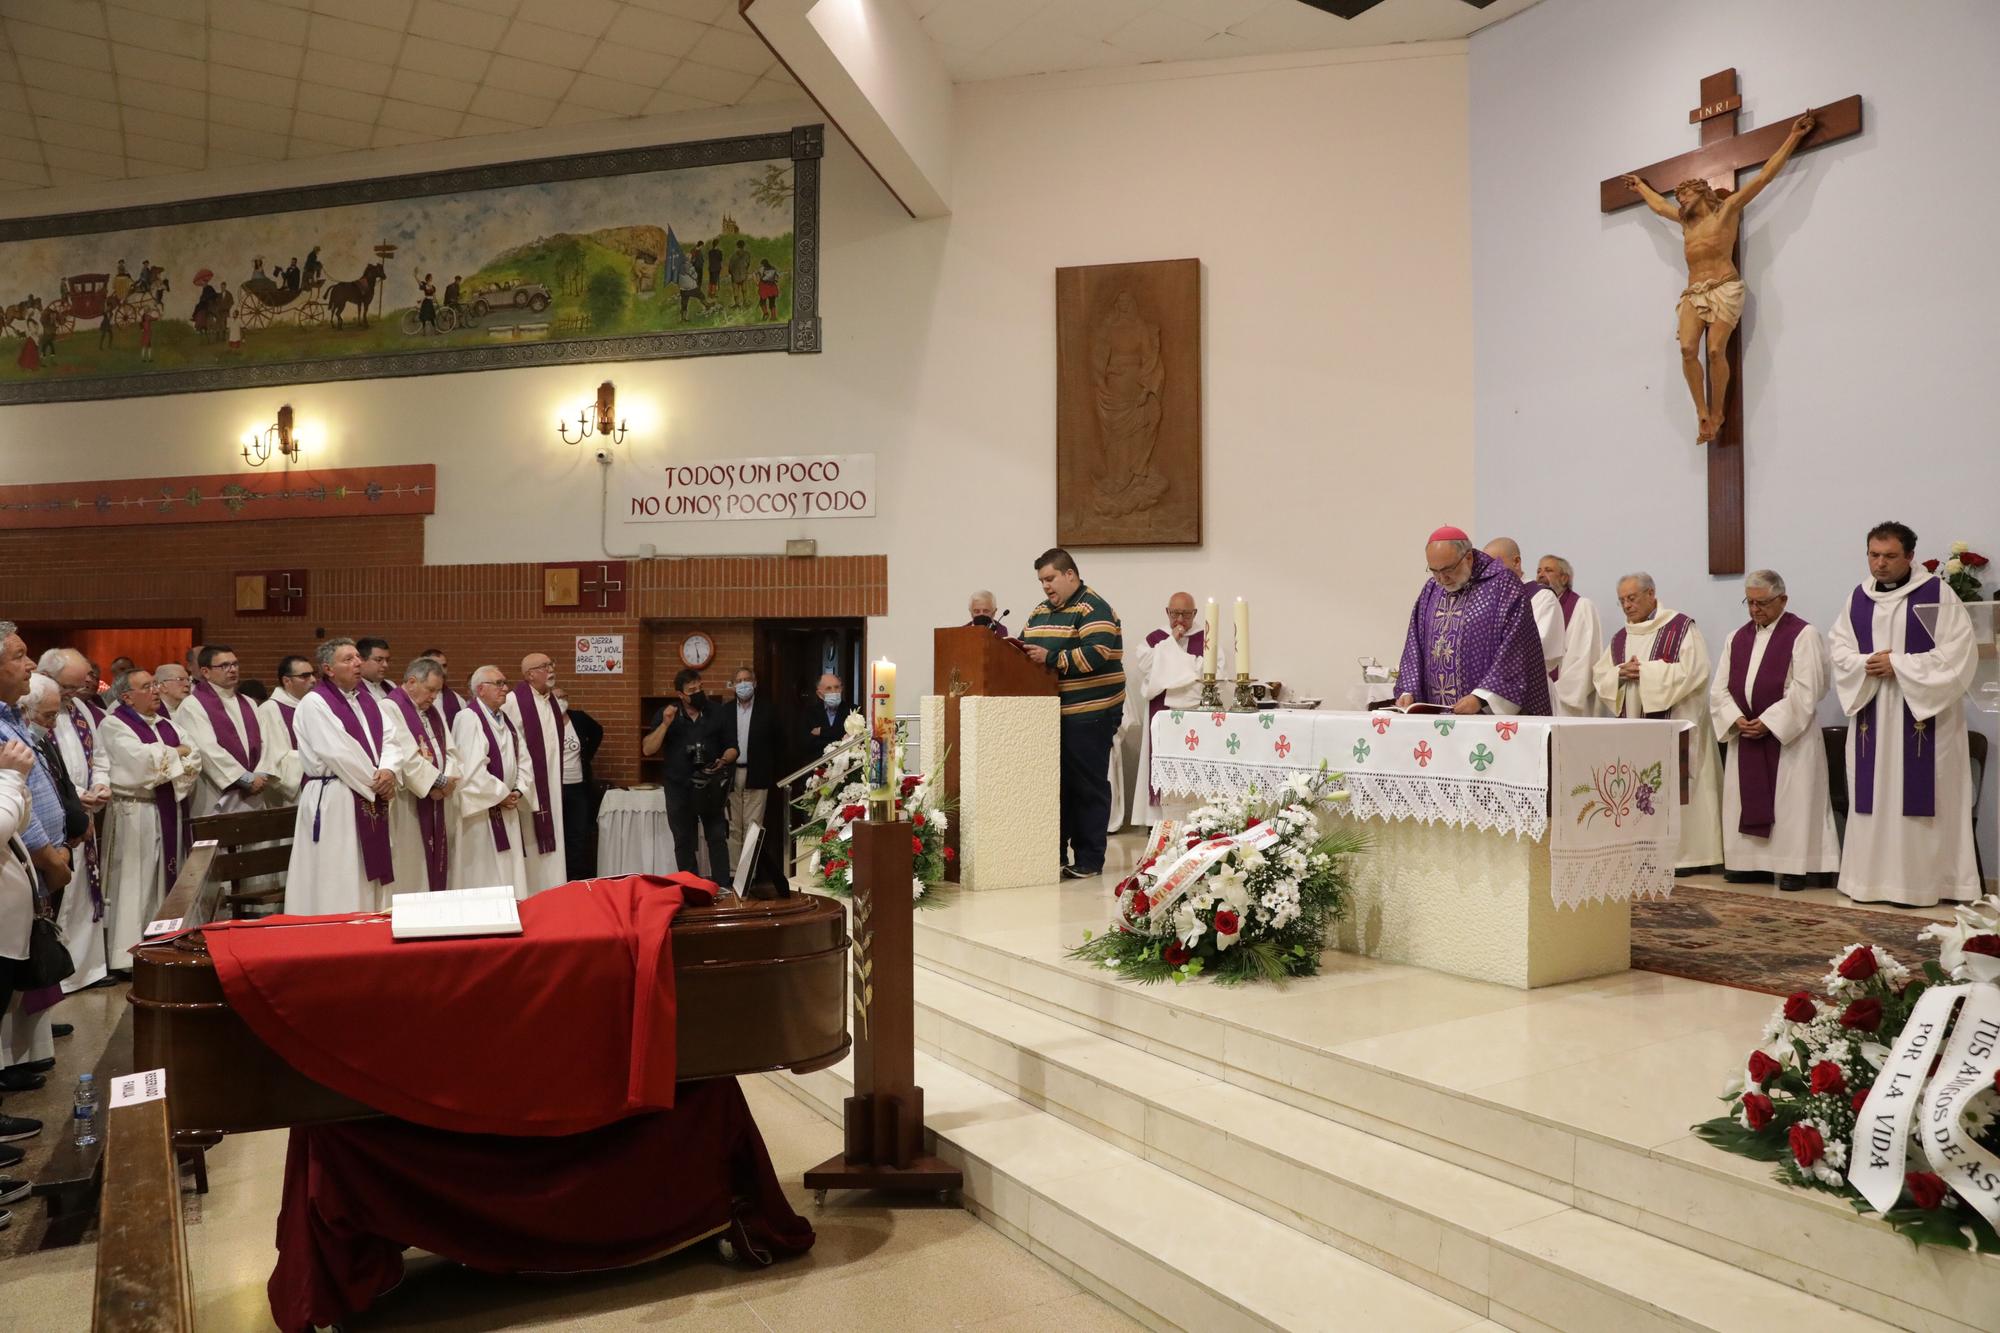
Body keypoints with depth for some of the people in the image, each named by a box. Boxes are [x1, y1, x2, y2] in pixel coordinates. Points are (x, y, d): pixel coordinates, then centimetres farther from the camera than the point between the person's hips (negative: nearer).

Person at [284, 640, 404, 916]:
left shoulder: (370, 701, 14)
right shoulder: (314, 703, -9)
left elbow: (393, 739, 4)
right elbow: (338, 753, -16)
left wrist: (388, 771, -15)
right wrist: (376, 781, -10)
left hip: (373, 799, 7)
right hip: (332, 800, -7)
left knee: (370, 881, 11)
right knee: (338, 884, -4)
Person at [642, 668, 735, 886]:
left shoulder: (719, 714, 4)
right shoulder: (667, 714, 4)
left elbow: (732, 748, 8)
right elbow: (647, 750, -2)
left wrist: (724, 761, -14)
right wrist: (665, 724, -14)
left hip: (712, 786, -1)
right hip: (679, 788, 1)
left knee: (717, 837, -5)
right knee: (683, 840, 6)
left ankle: (723, 887, 0)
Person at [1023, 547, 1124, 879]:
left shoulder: (1093, 609, -10)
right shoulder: (1041, 611, 17)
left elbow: (1099, 653, -23)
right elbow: (1024, 646, 22)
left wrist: (1052, 658, -22)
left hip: (1088, 715, -8)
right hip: (1051, 714, 8)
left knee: (1088, 788, -1)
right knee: (1057, 784, 12)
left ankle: (1089, 861, 6)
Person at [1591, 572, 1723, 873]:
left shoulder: (1682, 627, -2)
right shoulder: (1620, 638, 16)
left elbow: (1693, 670, -14)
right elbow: (1599, 675, 12)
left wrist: (1645, 672, -14)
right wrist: (1621, 673, -9)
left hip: (1674, 722, -5)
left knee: (1675, 788, -5)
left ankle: (1686, 854, 1)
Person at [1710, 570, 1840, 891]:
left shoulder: (1803, 635, -5)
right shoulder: (1738, 638, 13)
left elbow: (1805, 690, -14)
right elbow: (1720, 688, 9)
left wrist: (1768, 722, -17)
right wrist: (1735, 718, -8)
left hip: (1789, 737, -6)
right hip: (1745, 733, 6)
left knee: (1791, 801, -4)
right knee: (1745, 801, 6)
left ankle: (1795, 867, 2)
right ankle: (1750, 861, 13)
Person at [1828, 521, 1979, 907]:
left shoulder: (1938, 594, -5)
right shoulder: (1858, 598, 9)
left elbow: (1956, 653, -11)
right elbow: (1838, 648, 9)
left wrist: (1898, 665, -16)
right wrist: (1867, 663, -10)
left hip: (1923, 715, -4)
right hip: (1872, 716, 4)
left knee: (1919, 798, -2)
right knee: (1873, 796, 6)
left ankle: (1920, 880, 4)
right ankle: (1871, 878, 11)